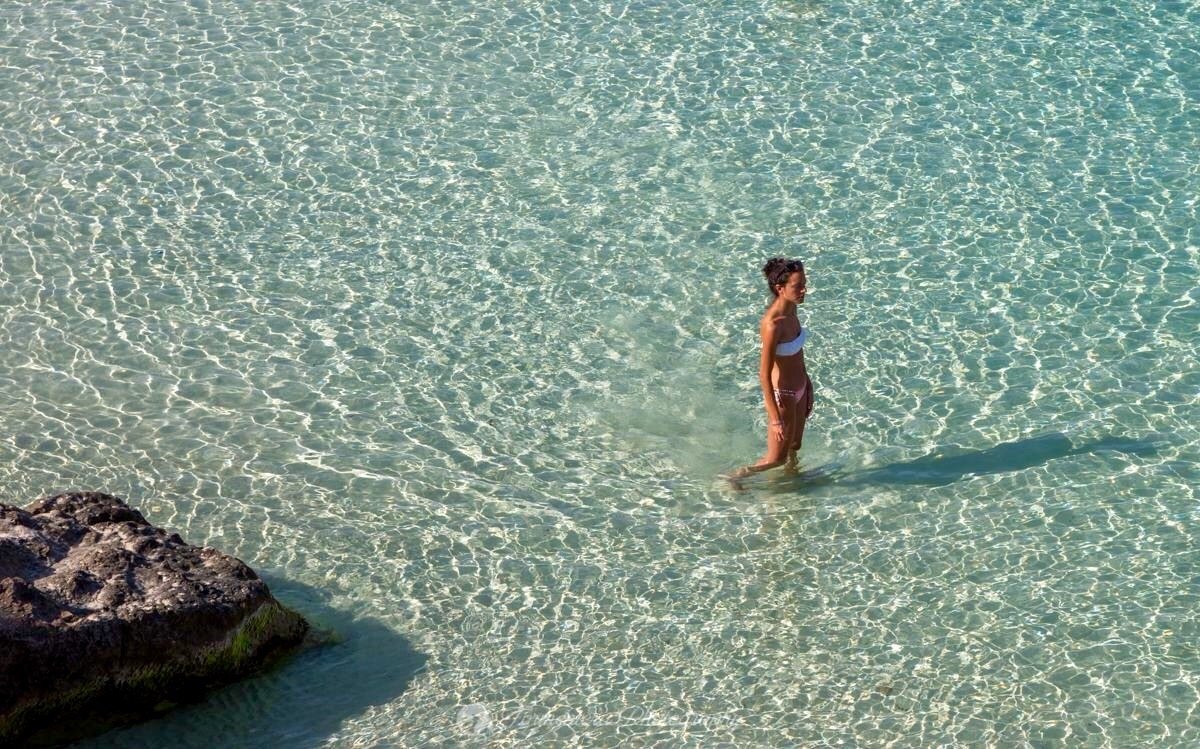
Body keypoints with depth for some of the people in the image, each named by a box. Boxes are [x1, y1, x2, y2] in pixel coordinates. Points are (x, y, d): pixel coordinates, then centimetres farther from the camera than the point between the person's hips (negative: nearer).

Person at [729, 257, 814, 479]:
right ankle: (732, 478, 30)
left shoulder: (791, 309, -6)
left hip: (799, 389, 7)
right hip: (782, 394, -7)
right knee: (776, 458, 11)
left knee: (794, 448, 25)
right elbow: (764, 375, -27)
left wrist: (808, 386, 17)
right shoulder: (773, 325, -32)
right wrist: (775, 419, -25)